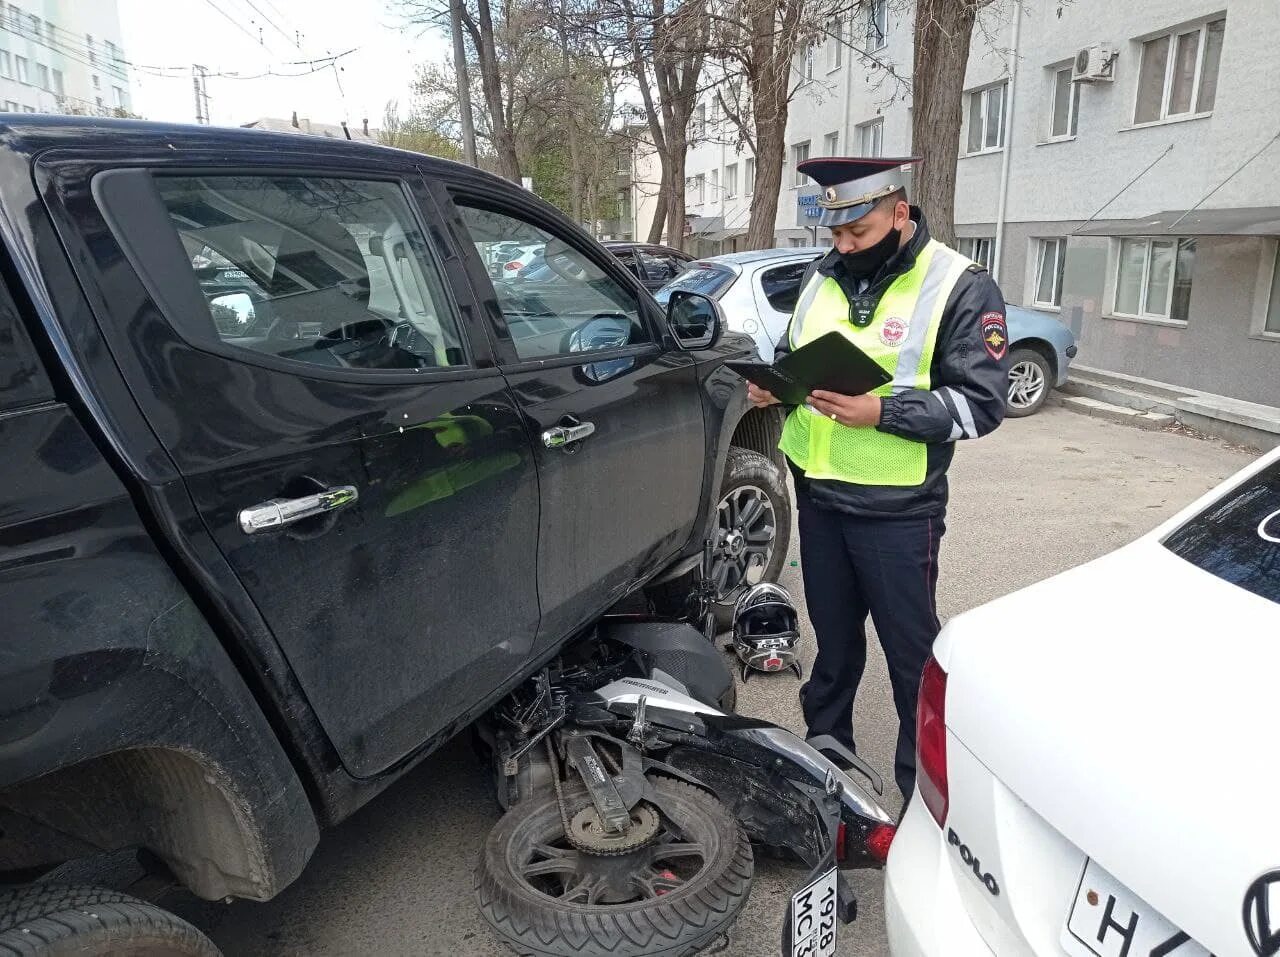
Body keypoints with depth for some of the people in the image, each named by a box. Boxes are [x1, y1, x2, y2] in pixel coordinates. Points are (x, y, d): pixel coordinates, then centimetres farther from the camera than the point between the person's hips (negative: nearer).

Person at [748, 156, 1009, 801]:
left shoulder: (961, 287, -9)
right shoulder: (823, 277, 8)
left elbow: (980, 403, -14)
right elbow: (792, 355, 20)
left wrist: (881, 412, -25)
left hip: (898, 510, -5)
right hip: (817, 494, 6)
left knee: (911, 651, 6)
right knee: (833, 640, 20)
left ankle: (924, 789, 23)